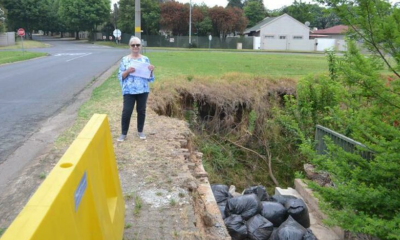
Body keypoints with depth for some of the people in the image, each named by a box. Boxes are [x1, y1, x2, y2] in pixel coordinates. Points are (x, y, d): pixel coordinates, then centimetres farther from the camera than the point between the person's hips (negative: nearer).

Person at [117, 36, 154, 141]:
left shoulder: (145, 59, 5)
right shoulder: (125, 60, 1)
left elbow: (149, 77, 8)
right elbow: (120, 76, 0)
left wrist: (151, 71, -12)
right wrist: (128, 71, -17)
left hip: (143, 90, 2)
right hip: (129, 91, -2)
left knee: (141, 111, 10)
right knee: (126, 111, -4)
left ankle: (140, 131, 26)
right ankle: (123, 133, 10)